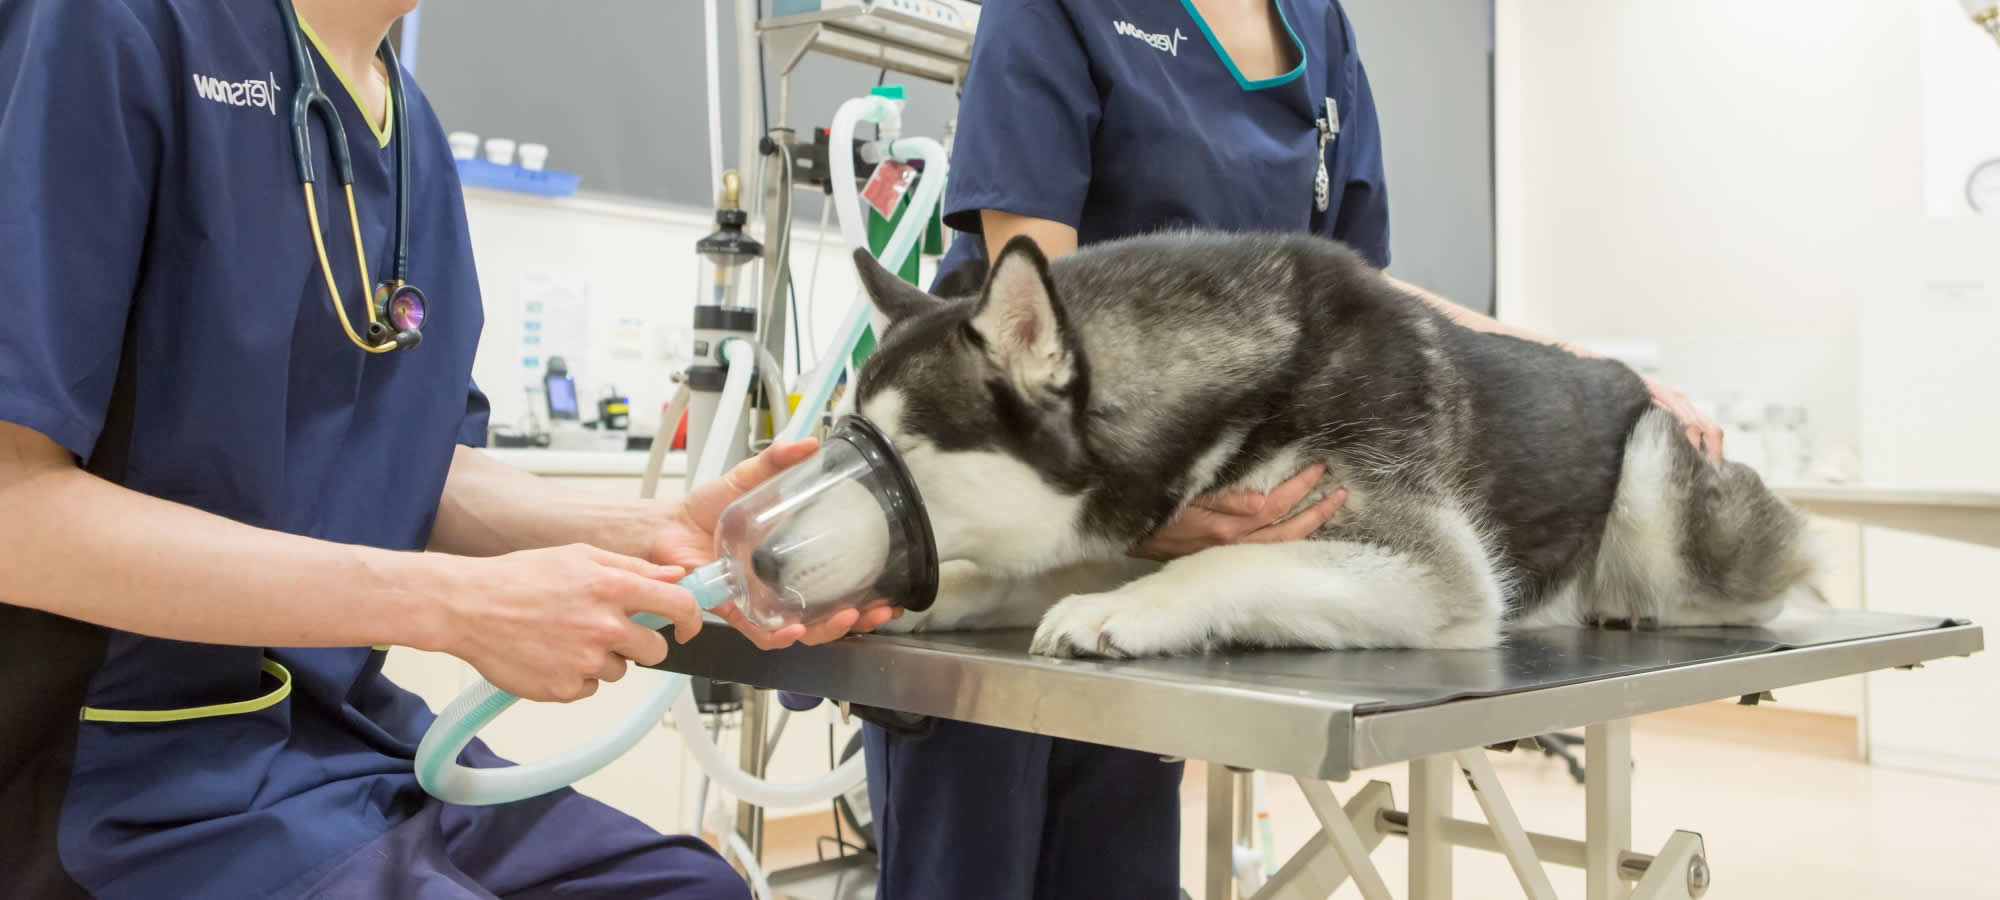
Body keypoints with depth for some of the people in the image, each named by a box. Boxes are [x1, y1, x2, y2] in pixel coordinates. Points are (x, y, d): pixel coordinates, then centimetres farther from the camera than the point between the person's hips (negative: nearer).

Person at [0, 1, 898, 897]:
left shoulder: (415, 136, 7)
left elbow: (421, 471, 8)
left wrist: (657, 534, -10)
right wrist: (459, 605, -24)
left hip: (353, 732, 7)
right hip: (135, 770, -7)